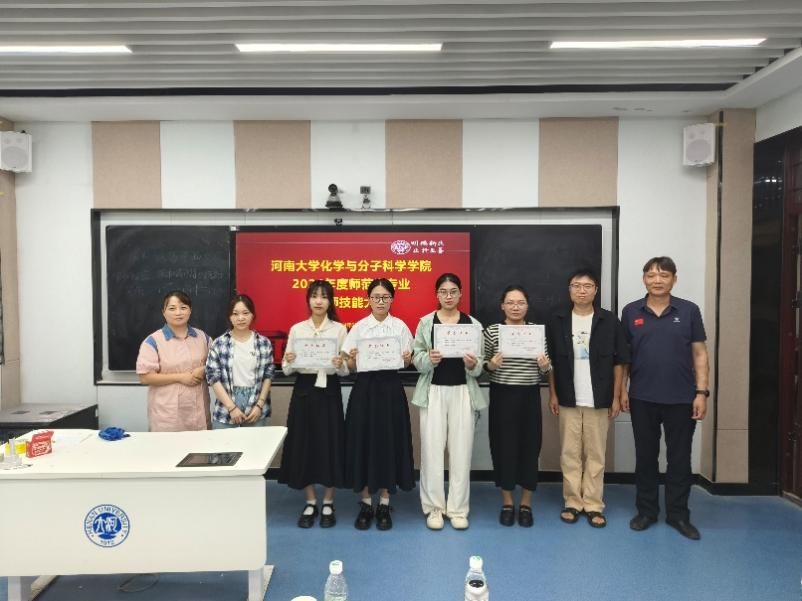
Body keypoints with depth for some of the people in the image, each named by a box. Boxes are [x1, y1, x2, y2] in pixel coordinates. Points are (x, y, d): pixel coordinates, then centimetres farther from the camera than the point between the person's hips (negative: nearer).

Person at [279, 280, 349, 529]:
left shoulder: (339, 329, 0)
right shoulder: (296, 329, 5)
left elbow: (346, 370, -2)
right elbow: (286, 370, 4)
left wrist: (340, 365, -24)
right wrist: (288, 362, -18)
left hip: (329, 390, -2)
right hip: (303, 390, 2)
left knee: (330, 444, 2)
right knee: (303, 445, 5)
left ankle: (328, 503, 19)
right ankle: (310, 502, 22)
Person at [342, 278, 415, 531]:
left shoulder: (400, 326, 3)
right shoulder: (359, 327, 3)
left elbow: (407, 363, 4)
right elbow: (351, 367, 3)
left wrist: (406, 358, -17)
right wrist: (352, 358, -19)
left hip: (390, 388, 0)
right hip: (365, 388, 0)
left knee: (389, 441, 3)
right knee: (363, 441, 2)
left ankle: (384, 503, 17)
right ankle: (366, 503, 17)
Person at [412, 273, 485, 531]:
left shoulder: (473, 324, 4)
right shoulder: (425, 322, 2)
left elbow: (478, 368, 5)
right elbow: (416, 360, 1)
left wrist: (472, 364, -17)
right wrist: (429, 359, -19)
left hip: (462, 392, 1)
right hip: (433, 392, -1)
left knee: (461, 450, 3)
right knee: (432, 449, 0)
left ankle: (458, 508, 16)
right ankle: (434, 507, 15)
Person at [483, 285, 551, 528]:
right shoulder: (491, 331, -1)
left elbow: (545, 372, 9)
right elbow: (482, 367, 5)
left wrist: (545, 367, -13)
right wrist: (490, 365, -16)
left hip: (530, 397, 1)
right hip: (502, 396, -1)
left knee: (530, 447, 6)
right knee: (503, 447, 5)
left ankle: (526, 503, 24)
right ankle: (507, 502, 24)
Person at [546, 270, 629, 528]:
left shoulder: (609, 321, -1)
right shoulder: (557, 320, 1)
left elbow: (619, 362, 1)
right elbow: (550, 361, 5)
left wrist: (616, 397, -1)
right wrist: (552, 394, 2)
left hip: (599, 400, -1)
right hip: (568, 399, 1)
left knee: (595, 454, 6)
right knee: (570, 454, 6)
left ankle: (594, 505, 16)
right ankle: (573, 502, 17)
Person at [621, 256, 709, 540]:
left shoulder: (689, 311, 0)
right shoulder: (631, 312, 2)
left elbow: (699, 354, 1)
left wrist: (701, 392, -5)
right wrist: (621, 390, 2)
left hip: (681, 398, 0)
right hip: (642, 398, 1)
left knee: (680, 458, 8)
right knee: (645, 456, 11)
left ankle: (678, 514, 23)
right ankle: (646, 510, 24)